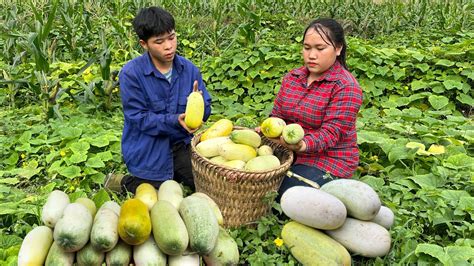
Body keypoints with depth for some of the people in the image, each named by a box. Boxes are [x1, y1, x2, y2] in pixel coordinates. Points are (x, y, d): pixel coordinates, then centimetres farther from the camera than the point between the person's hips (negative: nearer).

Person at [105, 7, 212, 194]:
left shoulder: (189, 69, -7)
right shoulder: (131, 73, -19)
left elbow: (205, 110, -4)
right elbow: (138, 119, -18)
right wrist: (175, 120, -31)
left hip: (179, 143, 5)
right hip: (148, 151, -4)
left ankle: (172, 175, 29)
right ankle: (123, 182, 30)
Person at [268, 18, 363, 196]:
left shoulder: (346, 87, -13)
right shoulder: (292, 78, 8)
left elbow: (331, 132, -20)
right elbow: (277, 114, 9)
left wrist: (303, 145, -39)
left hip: (328, 160, -6)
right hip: (289, 153, 6)